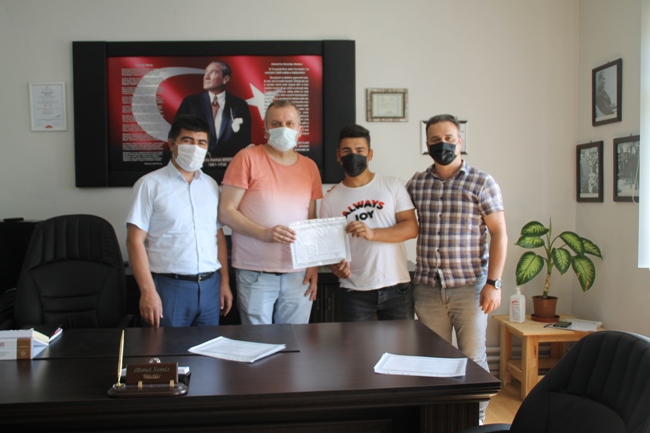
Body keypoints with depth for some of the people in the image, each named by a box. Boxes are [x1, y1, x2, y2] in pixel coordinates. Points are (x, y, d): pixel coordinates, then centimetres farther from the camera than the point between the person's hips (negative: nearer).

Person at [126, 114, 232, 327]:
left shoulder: (211, 185, 11)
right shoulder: (150, 184, -4)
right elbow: (135, 241, -7)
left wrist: (225, 281, 9)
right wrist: (148, 291, -13)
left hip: (210, 286, 5)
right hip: (170, 286, -4)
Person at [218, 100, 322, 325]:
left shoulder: (310, 167, 11)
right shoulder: (247, 158, -2)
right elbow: (226, 211, -5)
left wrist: (314, 265, 5)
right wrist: (264, 233, -18)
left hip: (298, 274, 3)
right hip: (255, 273, -3)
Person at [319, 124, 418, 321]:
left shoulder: (392, 185, 2)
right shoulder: (330, 200, 3)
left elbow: (411, 228, -5)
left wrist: (372, 233, -20)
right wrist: (335, 267, -15)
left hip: (396, 287, 0)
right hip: (354, 292, 0)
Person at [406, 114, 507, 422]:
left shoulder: (482, 183, -2)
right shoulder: (415, 184, 7)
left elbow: (499, 234, -4)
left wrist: (493, 283, -10)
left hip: (469, 287, -3)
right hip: (427, 288, 3)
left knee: (473, 358, 5)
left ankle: (476, 419, 22)